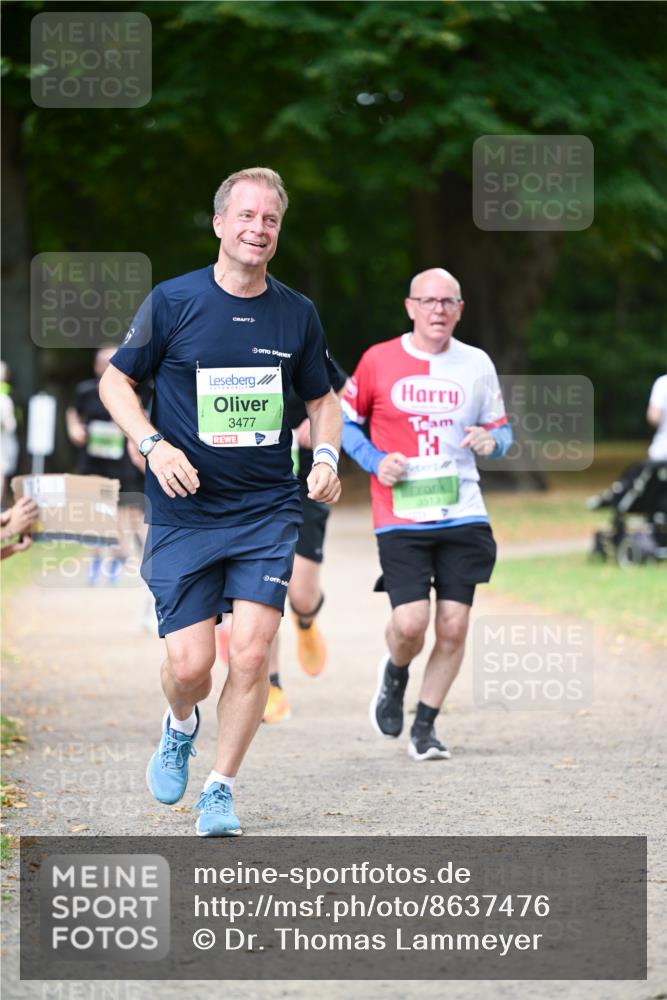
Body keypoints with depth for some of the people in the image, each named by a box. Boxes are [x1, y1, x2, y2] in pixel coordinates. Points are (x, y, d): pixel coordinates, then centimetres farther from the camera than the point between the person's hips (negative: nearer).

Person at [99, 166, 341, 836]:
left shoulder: (297, 314, 5)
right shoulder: (173, 302, -4)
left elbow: (322, 399, 19)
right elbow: (115, 381, 4)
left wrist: (326, 458, 0)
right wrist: (153, 445, -12)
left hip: (268, 511, 2)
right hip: (184, 512, -2)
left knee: (252, 652, -11)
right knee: (190, 665, -6)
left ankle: (220, 789, 6)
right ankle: (180, 727, 31)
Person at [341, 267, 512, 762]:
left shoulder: (476, 364, 7)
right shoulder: (379, 360, 0)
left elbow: (501, 428, 16)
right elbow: (344, 419, 10)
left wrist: (492, 440, -7)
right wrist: (375, 461, -6)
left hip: (463, 515, 3)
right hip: (400, 517, -2)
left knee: (453, 628, -2)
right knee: (410, 622, -15)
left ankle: (425, 728, 15)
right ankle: (395, 673, 21)